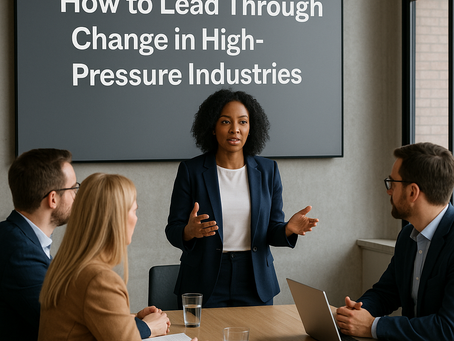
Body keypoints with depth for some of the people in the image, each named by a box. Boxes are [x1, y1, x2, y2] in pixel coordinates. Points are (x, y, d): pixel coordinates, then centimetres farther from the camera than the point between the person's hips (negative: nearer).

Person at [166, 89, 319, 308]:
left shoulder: (267, 170, 5)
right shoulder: (191, 171, -2)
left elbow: (271, 231, 6)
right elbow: (173, 230, -3)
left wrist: (288, 229, -16)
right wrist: (190, 231, -26)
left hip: (254, 282, 2)